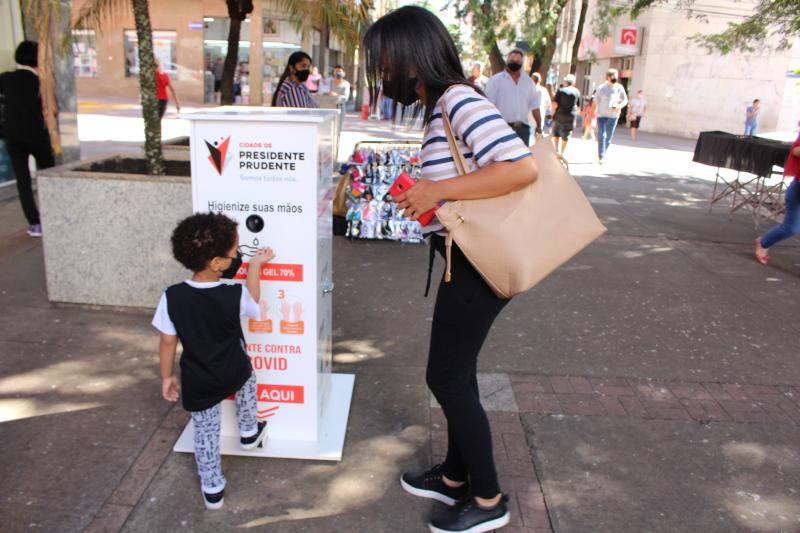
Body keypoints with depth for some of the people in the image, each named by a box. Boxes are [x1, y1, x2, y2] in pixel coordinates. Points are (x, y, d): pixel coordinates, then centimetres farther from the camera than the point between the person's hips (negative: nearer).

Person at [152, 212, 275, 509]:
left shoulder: (172, 297, -20)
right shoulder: (235, 295, -24)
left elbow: (168, 343, -11)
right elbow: (253, 305, 1)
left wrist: (167, 376, 5)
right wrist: (255, 265, 7)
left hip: (197, 384, 1)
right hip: (235, 374, 0)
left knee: (206, 433, 18)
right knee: (247, 377, 35)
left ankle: (213, 490, 33)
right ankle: (249, 433, 51)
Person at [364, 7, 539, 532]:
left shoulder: (459, 100, -19)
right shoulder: (438, 107, 11)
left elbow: (523, 168, -30)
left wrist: (439, 190, -27)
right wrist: (421, 196, 4)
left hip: (480, 265, -10)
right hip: (469, 259, 10)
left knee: (447, 377, 3)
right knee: (456, 371, 19)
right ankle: (456, 478, 38)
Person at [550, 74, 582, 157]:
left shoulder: (560, 90, -6)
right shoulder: (577, 92, 2)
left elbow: (555, 104, -13)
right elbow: (578, 106, 8)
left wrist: (553, 114, -3)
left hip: (559, 115, -1)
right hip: (570, 117, 1)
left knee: (555, 134, 17)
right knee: (565, 137, 8)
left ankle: (556, 150, 13)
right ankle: (561, 153, 12)